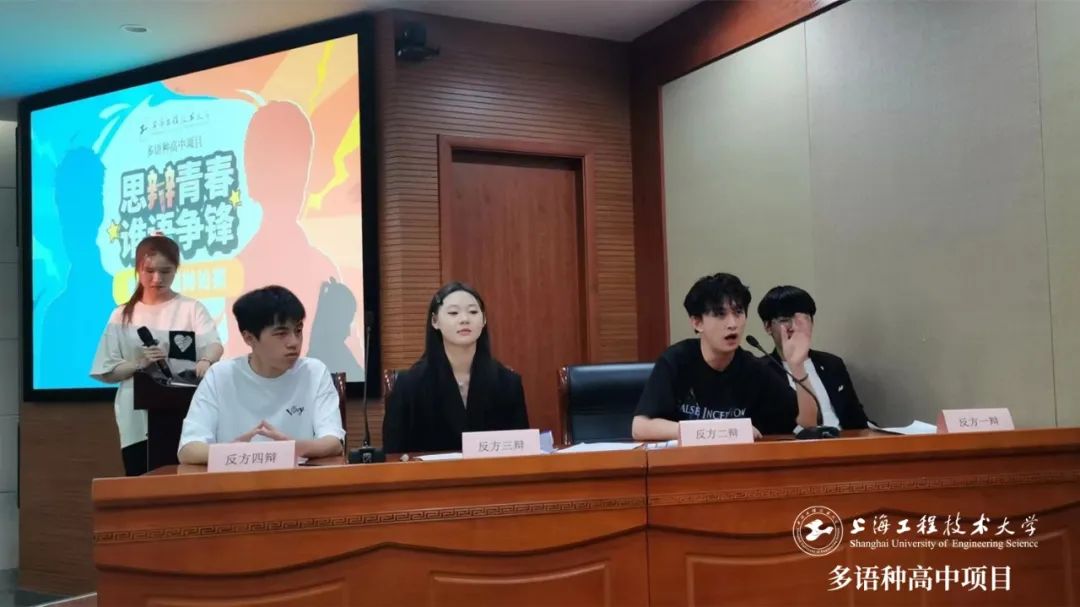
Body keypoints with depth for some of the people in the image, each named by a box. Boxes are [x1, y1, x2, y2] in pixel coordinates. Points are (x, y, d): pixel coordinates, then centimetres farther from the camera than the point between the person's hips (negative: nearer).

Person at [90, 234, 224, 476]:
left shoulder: (191, 309, 3)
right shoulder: (122, 316, 8)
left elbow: (214, 344, -15)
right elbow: (107, 373, 6)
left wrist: (206, 361, -37)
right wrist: (139, 363, -13)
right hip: (138, 424, 2)